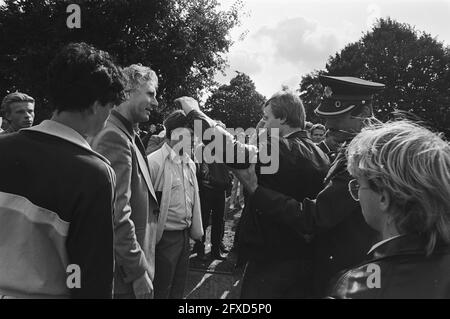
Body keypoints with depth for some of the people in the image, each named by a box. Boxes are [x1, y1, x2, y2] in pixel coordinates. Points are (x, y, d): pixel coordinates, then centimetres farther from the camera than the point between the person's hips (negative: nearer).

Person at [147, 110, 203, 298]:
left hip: (185, 235, 7)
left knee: (178, 289, 19)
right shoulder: (155, 162, -17)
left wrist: (196, 230, 14)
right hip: (165, 237, -7)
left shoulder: (190, 163, 9)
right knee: (161, 290, 8)